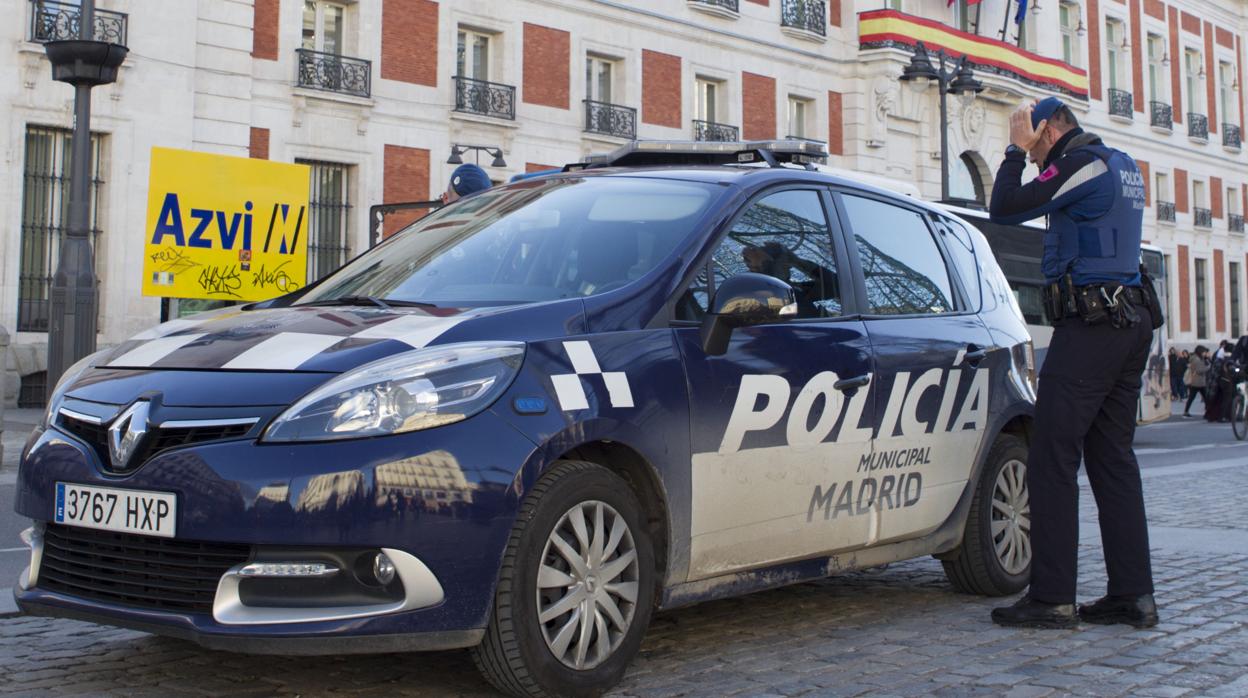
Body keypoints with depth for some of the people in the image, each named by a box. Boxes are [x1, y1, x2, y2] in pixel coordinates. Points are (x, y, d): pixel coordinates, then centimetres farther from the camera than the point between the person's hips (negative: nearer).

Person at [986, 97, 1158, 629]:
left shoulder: (1085, 162, -9)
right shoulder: (1123, 167, 20)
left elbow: (1006, 209, -11)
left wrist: (1017, 151, 1)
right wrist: (1024, 155, 22)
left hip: (1089, 326, -10)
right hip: (1132, 324, 10)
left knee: (1053, 457, -7)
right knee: (1112, 456, 10)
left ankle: (1052, 597, -7)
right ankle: (1133, 594, 10)